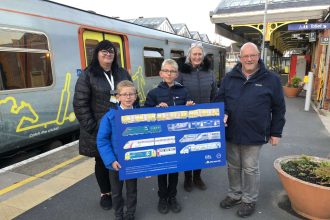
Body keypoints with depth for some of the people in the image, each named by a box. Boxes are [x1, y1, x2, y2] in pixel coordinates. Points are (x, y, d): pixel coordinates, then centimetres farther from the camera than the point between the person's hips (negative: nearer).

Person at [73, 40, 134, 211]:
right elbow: (80, 104, -9)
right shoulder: (88, 75, -6)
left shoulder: (123, 73, 8)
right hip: (99, 130, -3)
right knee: (102, 162, 12)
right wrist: (91, 127, -13)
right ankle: (105, 194, 33)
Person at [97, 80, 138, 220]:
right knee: (116, 191, 19)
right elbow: (101, 140, -14)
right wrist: (111, 160, -20)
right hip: (116, 161, -1)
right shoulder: (110, 116, -14)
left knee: (132, 189, 19)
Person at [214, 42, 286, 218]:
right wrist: (223, 113, -12)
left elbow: (278, 108, 2)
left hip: (254, 134, -3)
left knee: (250, 169, 11)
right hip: (231, 132, 3)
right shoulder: (229, 78, 4)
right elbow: (219, 99, 8)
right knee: (233, 167, 17)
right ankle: (234, 195, 38)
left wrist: (275, 132, 2)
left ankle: (249, 200, 32)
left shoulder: (271, 79, -2)